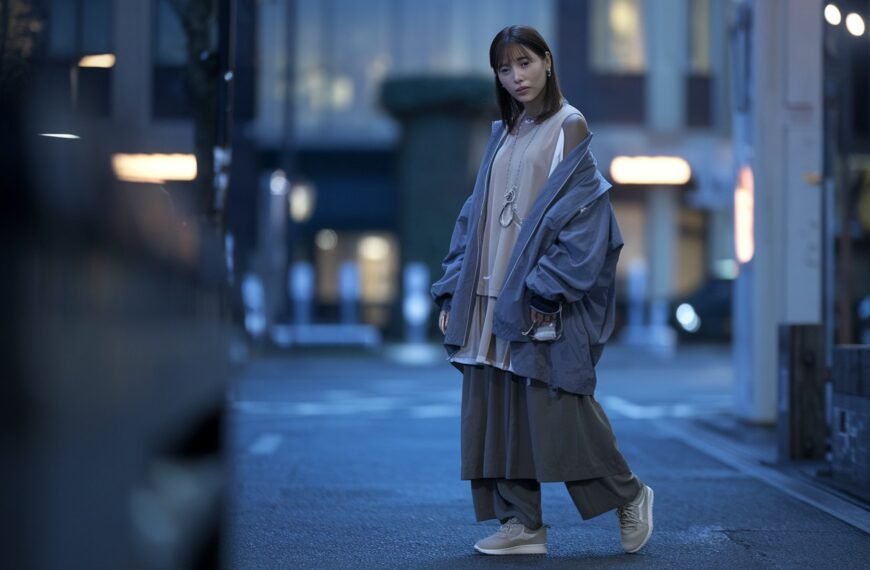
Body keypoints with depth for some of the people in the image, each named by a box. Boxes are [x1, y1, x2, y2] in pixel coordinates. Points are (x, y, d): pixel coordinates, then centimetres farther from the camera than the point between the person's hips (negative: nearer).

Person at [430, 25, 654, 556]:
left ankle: (629, 495, 12)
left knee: (557, 410, -6)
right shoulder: (502, 135, 16)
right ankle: (522, 523, 10)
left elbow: (581, 209, -12)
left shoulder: (569, 127, -3)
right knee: (498, 412, 3)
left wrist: (547, 289, -20)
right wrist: (452, 292, 9)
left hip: (543, 298, -7)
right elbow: (477, 215, 16)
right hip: (492, 297, 7)